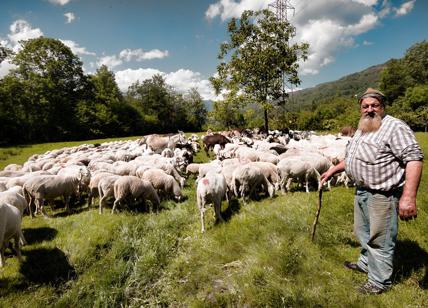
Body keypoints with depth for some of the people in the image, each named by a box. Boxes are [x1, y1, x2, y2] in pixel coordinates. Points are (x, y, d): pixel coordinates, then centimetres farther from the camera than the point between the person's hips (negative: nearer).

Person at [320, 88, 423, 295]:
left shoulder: (395, 127, -16)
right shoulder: (362, 130, 13)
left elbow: (414, 159, -24)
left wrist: (409, 197, -32)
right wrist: (333, 170, 21)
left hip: (382, 194, -9)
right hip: (361, 191, 9)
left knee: (379, 240, 4)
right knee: (363, 232, 23)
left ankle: (380, 282, 21)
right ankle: (366, 264, 44)